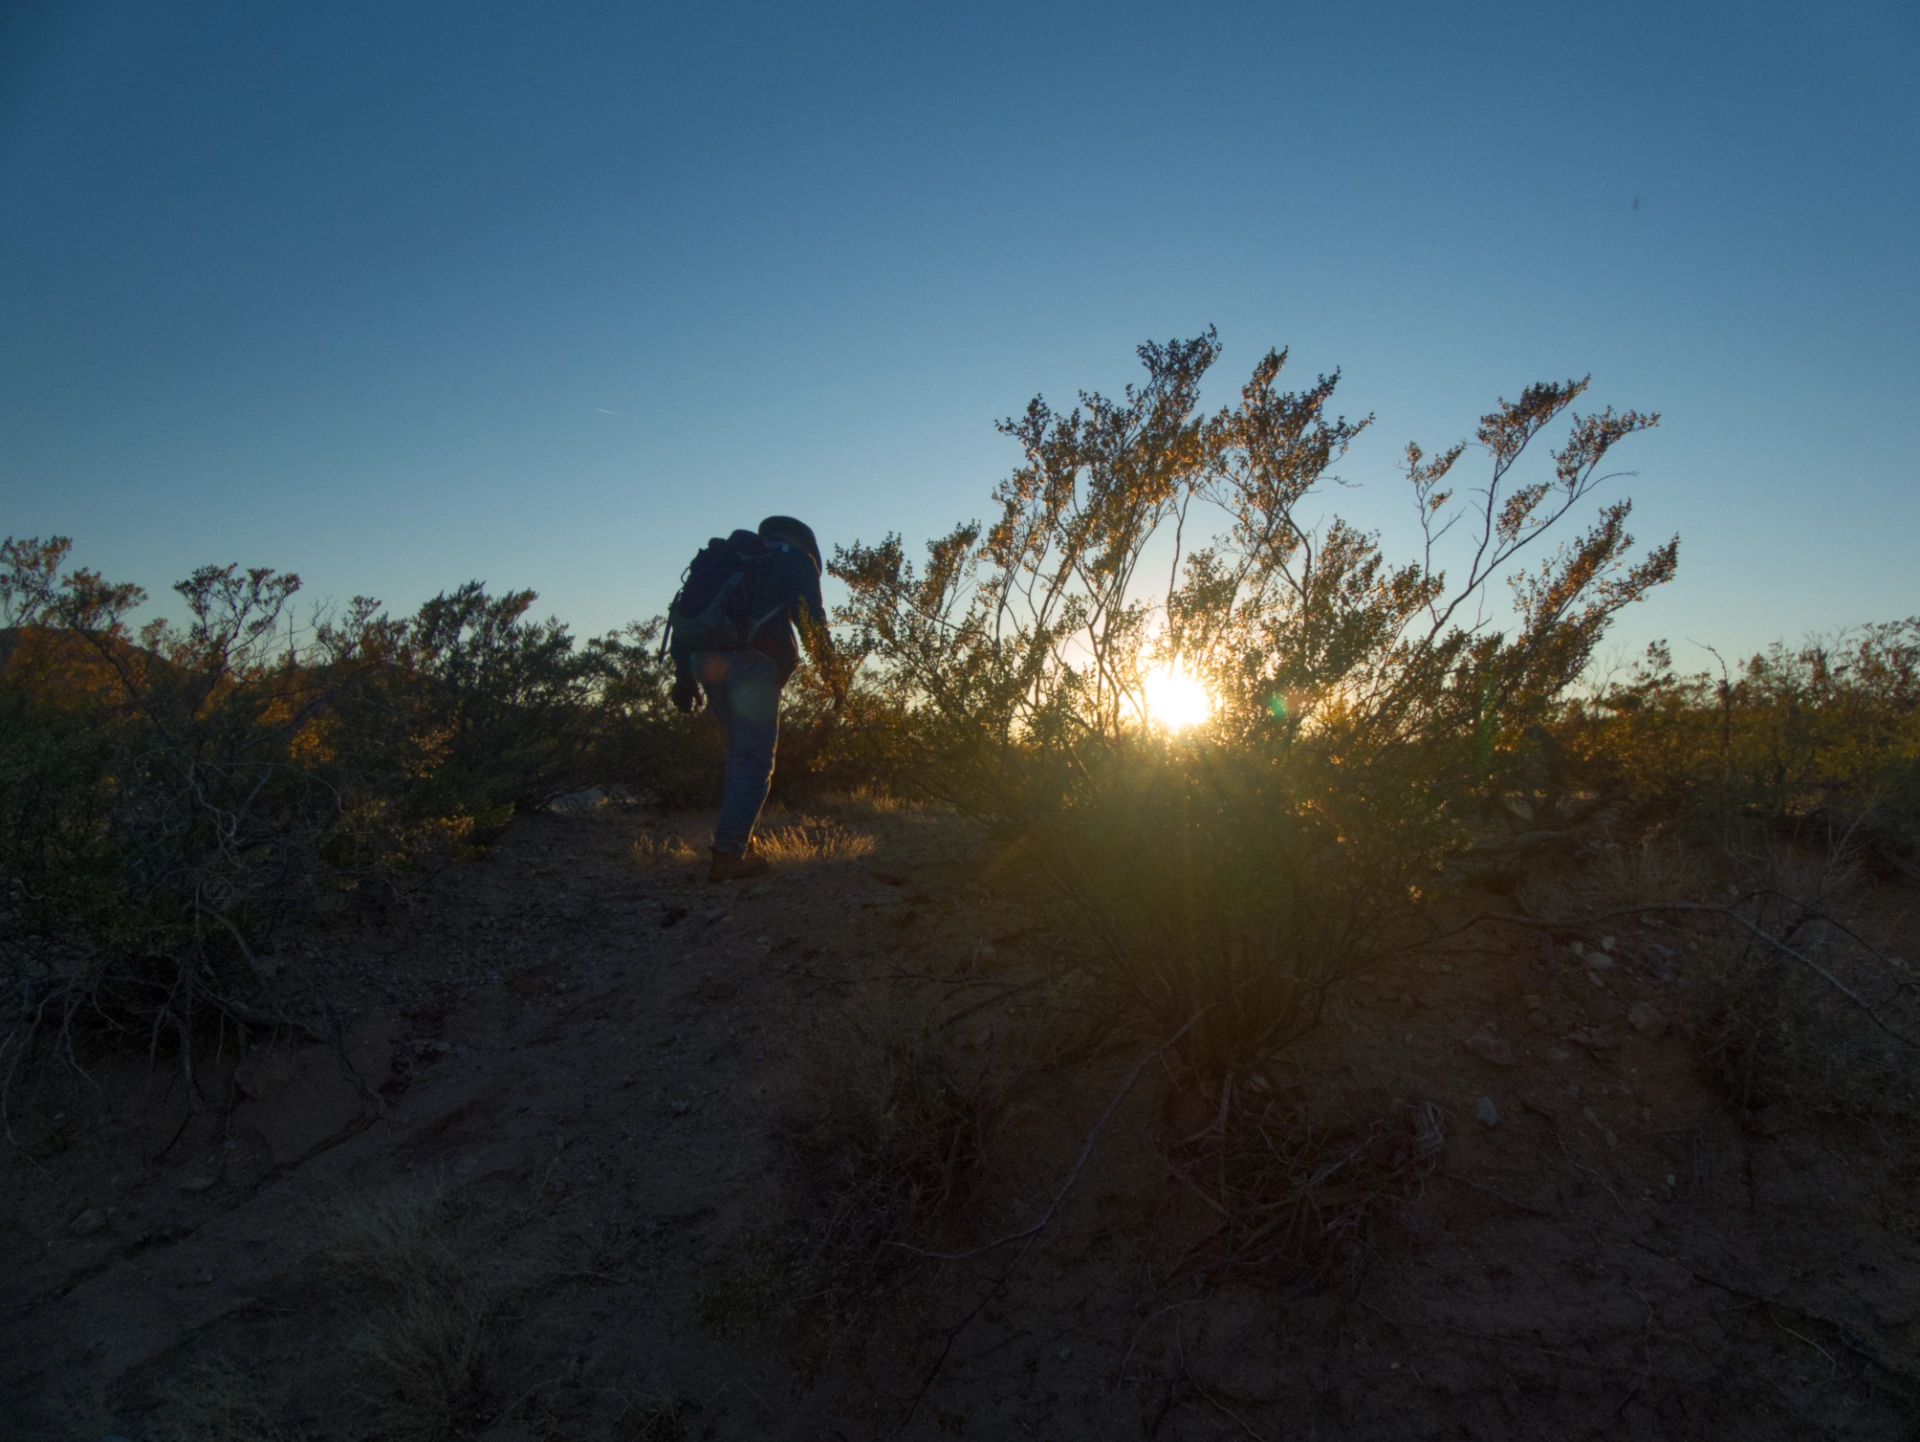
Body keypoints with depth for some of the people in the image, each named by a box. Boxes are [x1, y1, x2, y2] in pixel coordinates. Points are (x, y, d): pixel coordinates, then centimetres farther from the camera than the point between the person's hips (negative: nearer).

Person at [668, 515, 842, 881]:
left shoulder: (720, 557, 30)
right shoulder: (796, 559, 15)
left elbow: (684, 614, 21)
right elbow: (811, 621, 2)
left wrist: (683, 675, 19)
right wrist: (833, 676, 6)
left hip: (705, 659, 6)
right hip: (750, 659, -5)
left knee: (740, 747, 21)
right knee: (754, 758, -2)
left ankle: (739, 836, 17)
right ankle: (729, 854, -10)